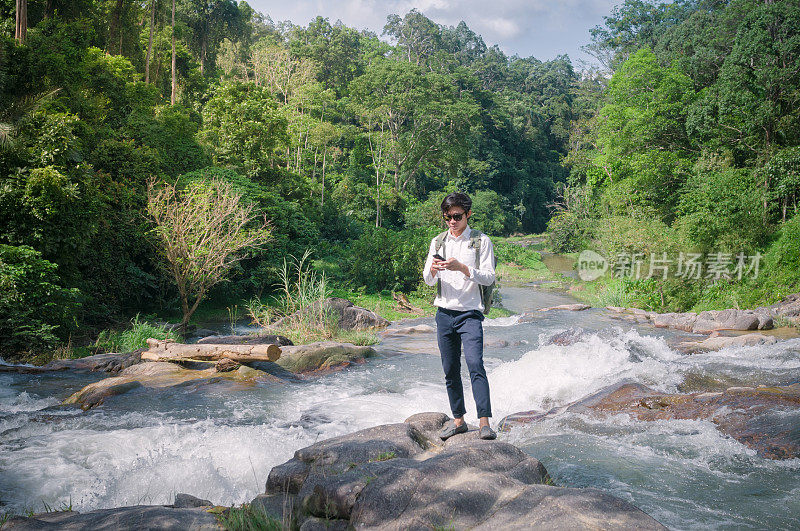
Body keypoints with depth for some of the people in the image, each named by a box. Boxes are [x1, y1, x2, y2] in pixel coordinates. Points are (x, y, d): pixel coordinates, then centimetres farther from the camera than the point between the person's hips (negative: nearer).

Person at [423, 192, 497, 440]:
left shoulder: (481, 241, 1)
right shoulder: (438, 242, 13)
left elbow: (489, 277, -6)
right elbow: (428, 280, 11)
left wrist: (462, 268, -20)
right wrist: (433, 269, -12)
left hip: (470, 313, -4)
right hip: (444, 312, 4)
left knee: (475, 364, -19)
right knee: (450, 371, 8)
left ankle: (484, 422, -18)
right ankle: (458, 420, 19)